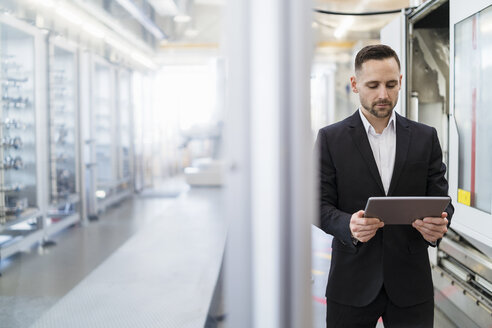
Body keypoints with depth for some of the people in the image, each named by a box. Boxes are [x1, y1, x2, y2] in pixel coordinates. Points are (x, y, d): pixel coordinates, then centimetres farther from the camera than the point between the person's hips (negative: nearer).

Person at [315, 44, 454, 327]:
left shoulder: (426, 137, 6)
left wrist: (439, 225, -18)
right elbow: (321, 204, -2)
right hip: (352, 282, -1)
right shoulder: (331, 138, 0)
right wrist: (348, 225, -23)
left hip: (410, 281, 2)